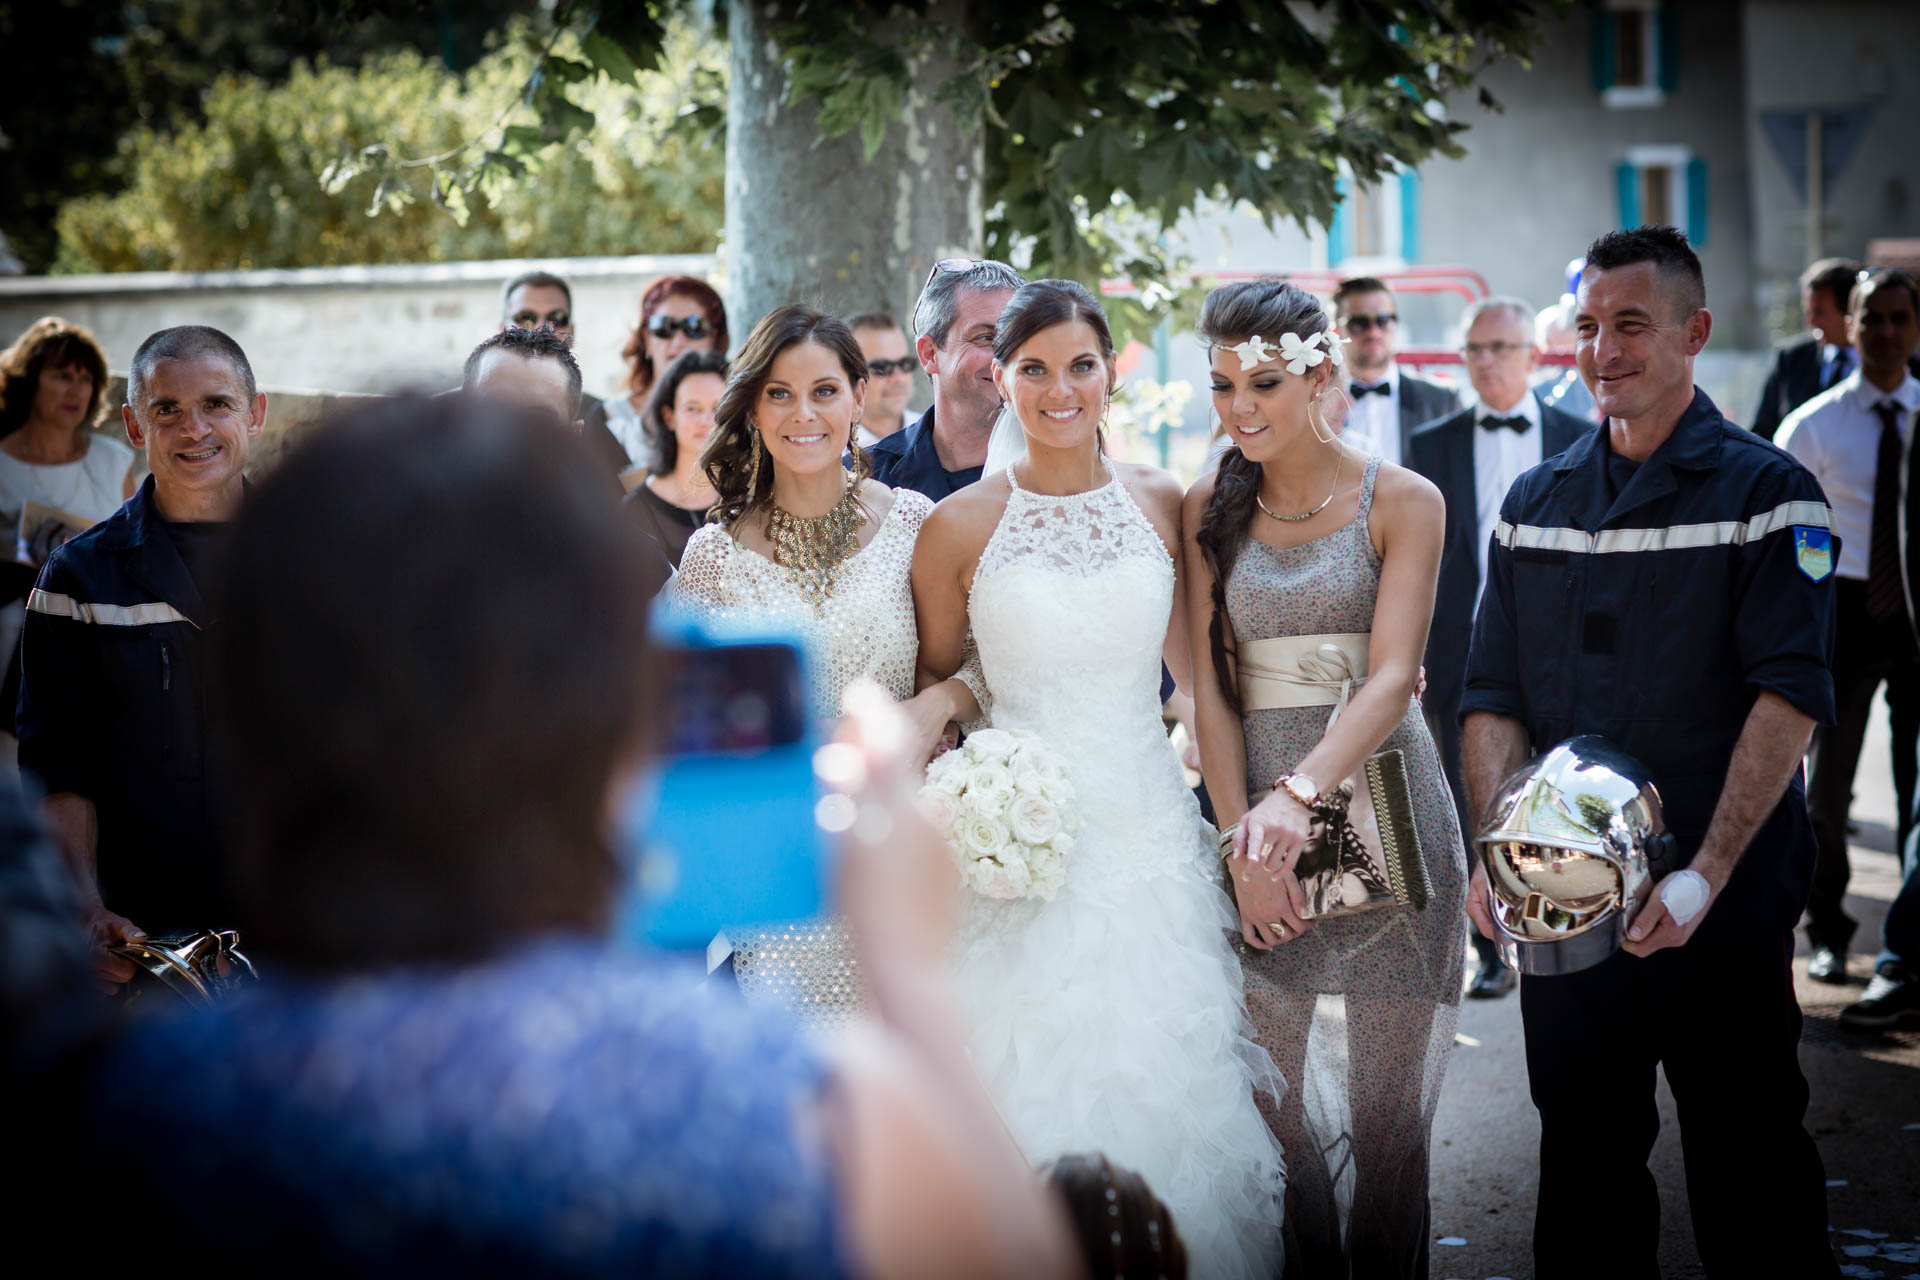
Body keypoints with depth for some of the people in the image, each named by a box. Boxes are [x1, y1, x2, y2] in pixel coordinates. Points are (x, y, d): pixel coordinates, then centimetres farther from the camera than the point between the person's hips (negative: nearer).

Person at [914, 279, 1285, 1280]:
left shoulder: (1163, 505, 4)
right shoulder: (959, 527, -2)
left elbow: (1197, 667, 13)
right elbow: (934, 695, 6)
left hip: (1148, 831, 2)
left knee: (1162, 1086, 6)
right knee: (1032, 1104, 1)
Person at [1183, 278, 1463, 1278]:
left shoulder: (1401, 502, -1)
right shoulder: (1210, 508, 6)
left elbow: (1391, 676, -12)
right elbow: (1212, 688, 1)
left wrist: (1300, 794, -28)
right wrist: (1242, 842, -11)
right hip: (1255, 806, 2)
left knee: (1388, 1121, 1)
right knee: (1277, 1116, 3)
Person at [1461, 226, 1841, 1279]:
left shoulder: (1765, 493, -3)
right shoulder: (1533, 505, 12)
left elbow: (1790, 696, -13)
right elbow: (1493, 699, 10)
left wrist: (1705, 875, -21)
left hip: (1724, 910, -4)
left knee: (1748, 1174, 3)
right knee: (1583, 1158, 12)